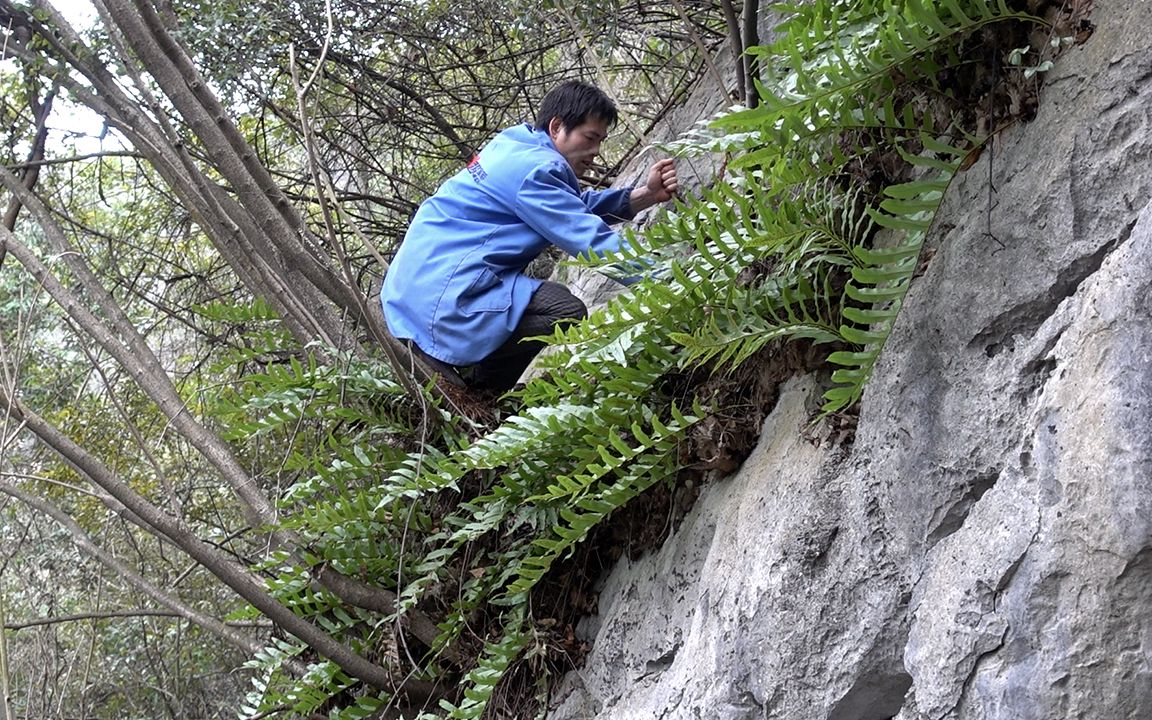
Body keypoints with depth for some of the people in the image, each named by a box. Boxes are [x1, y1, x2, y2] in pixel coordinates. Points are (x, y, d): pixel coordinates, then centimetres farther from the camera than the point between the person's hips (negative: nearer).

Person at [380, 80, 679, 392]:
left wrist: (644, 196, 2)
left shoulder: (516, 146, 14)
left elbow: (578, 207, 17)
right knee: (567, 312, -18)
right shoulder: (534, 169, -15)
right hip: (441, 304, -11)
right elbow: (593, 242, -20)